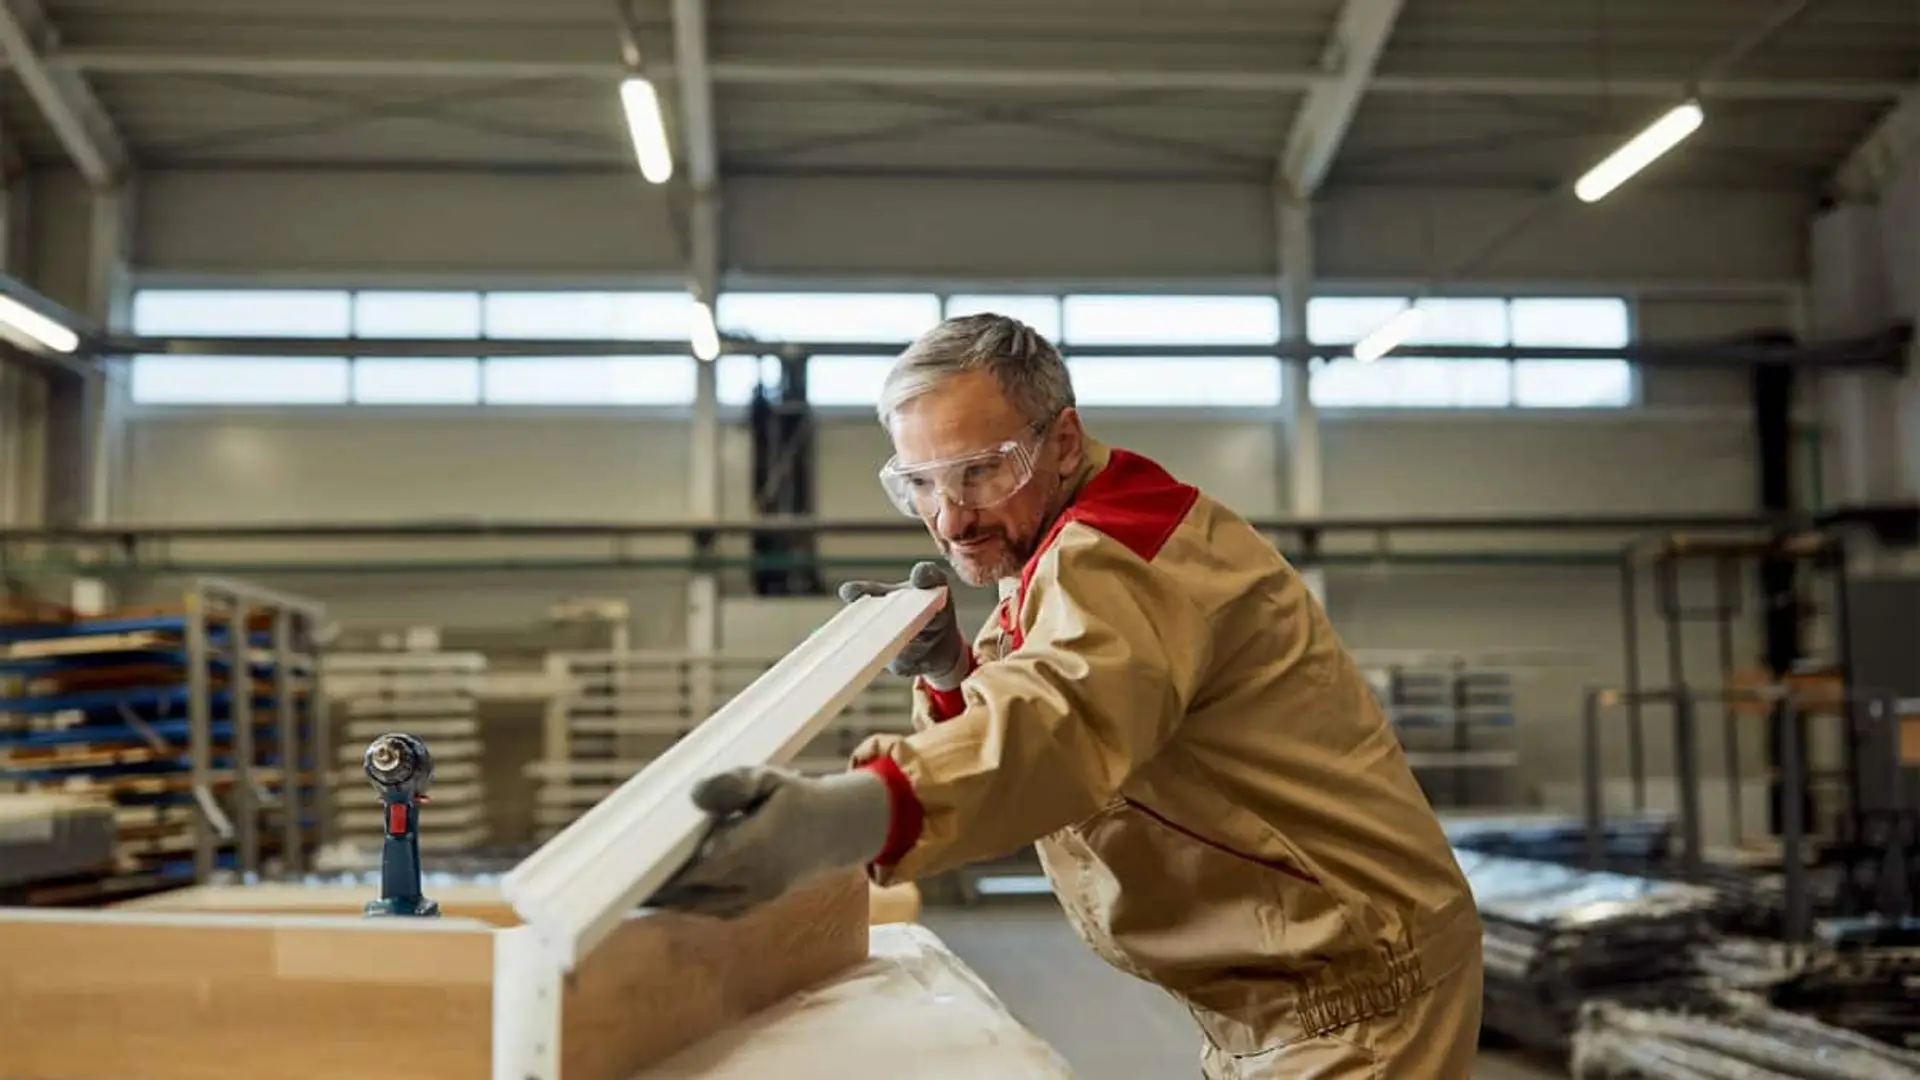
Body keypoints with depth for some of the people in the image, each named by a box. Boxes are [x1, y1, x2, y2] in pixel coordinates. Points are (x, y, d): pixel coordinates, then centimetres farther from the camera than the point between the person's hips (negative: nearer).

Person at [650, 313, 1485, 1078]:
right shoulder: (1059, 560, 11)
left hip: (1351, 990, -9)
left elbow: (1065, 721, -42)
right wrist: (947, 672, -10)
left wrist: (843, 814, -59)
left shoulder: (1121, 546, -21)